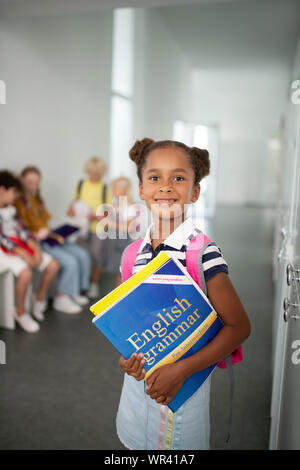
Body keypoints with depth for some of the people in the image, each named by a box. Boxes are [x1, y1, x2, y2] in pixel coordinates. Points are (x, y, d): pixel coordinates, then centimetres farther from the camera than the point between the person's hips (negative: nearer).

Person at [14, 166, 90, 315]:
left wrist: (50, 233, 9)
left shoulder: (37, 200, 17)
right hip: (33, 242, -9)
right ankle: (61, 299, -5)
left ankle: (74, 292, 12)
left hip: (47, 238, 9)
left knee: (82, 255, -2)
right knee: (70, 261, -23)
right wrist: (36, 235, -26)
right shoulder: (18, 202, -10)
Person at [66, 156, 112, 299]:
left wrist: (95, 216, -20)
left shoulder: (105, 188, -4)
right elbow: (74, 201, 16)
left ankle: (94, 284, 22)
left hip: (98, 228, -2)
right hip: (81, 226, 2)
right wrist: (71, 210, -5)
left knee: (96, 256, 5)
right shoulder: (80, 185, 4)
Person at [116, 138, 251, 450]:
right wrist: (124, 355, -7)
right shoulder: (135, 252, -3)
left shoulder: (203, 252, -19)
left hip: (183, 386, -5)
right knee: (137, 441, 23)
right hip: (138, 377, 5)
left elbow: (239, 326, -16)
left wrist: (182, 369, -21)